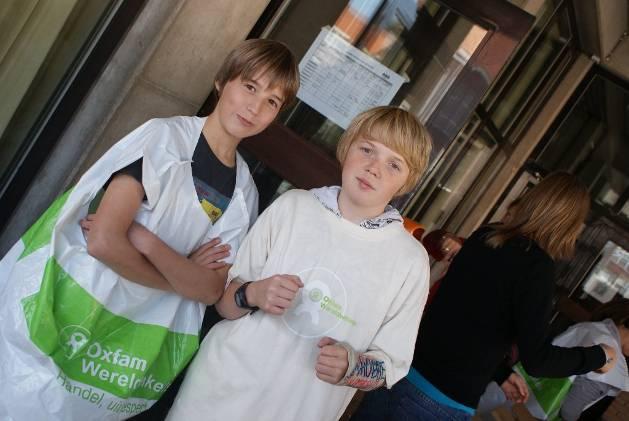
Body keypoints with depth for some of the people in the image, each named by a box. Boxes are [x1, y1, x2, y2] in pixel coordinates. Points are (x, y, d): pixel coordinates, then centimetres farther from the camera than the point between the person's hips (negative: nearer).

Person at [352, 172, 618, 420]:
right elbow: (536, 360, -12)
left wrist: (502, 373, 24)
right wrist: (599, 356, 5)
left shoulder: (484, 236, 6)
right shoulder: (536, 265, -13)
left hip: (403, 369, 6)